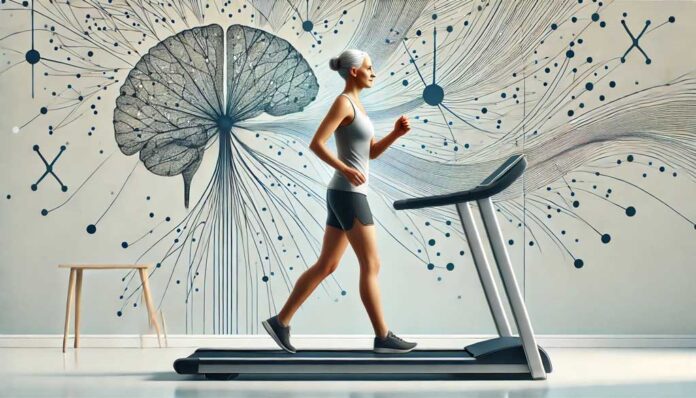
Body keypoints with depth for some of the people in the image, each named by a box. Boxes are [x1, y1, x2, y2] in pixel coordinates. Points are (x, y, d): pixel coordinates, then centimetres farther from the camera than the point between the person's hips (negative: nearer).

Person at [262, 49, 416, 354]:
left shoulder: (355, 106, 20)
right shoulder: (343, 102, -10)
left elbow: (372, 152, 21)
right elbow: (315, 144, -18)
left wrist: (396, 133, 5)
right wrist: (346, 169, -25)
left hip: (344, 195, 10)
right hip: (348, 195, -10)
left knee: (326, 266, 10)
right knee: (371, 266, -5)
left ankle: (280, 322, 11)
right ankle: (383, 337, 2)